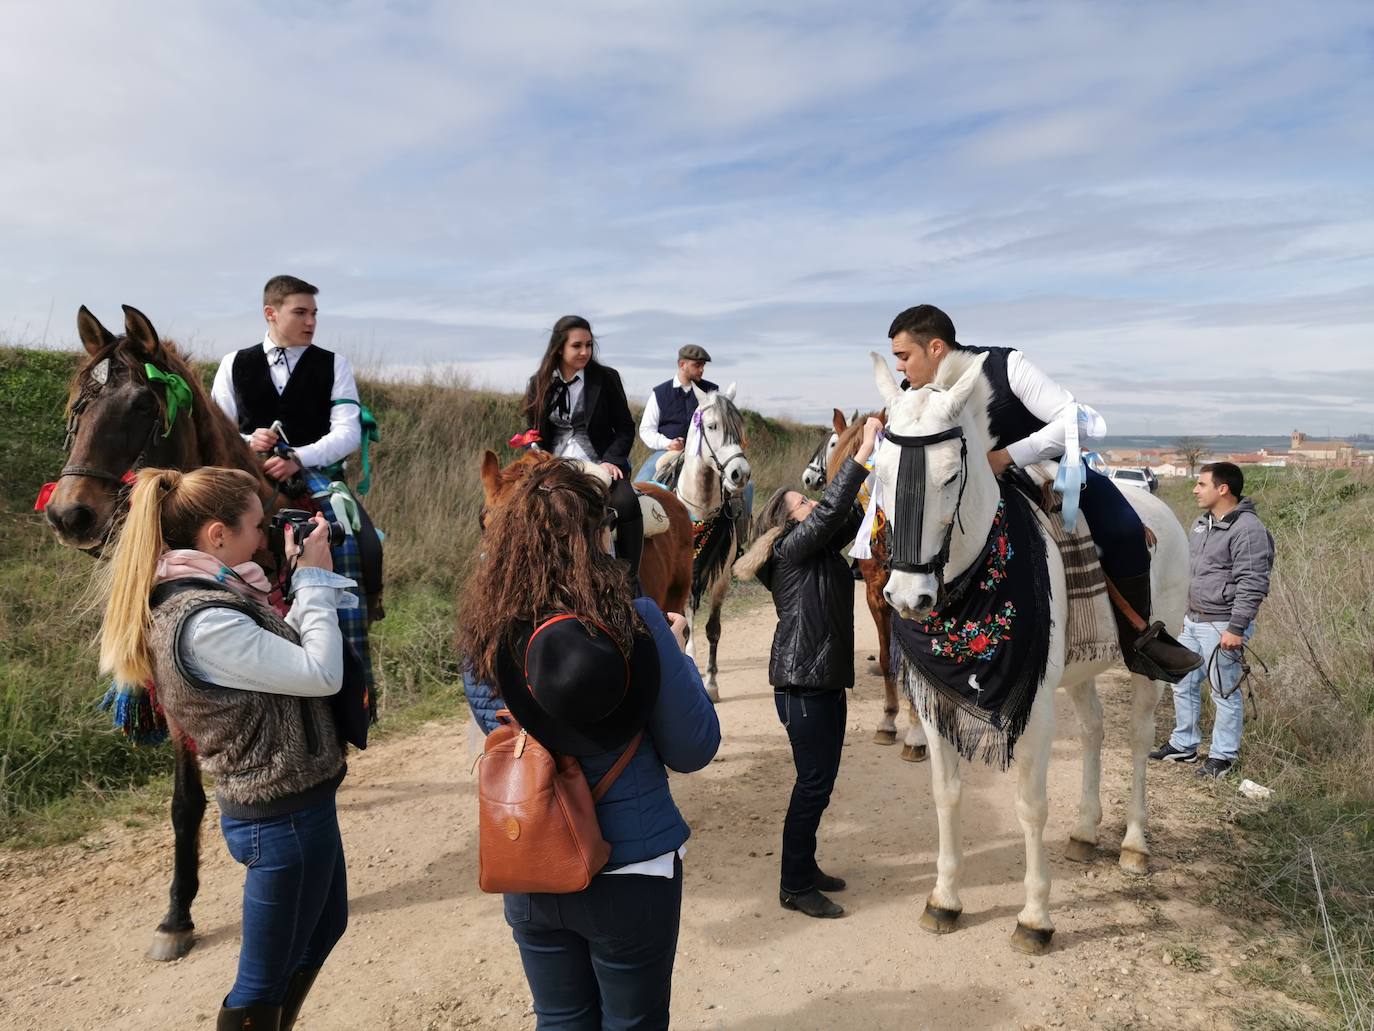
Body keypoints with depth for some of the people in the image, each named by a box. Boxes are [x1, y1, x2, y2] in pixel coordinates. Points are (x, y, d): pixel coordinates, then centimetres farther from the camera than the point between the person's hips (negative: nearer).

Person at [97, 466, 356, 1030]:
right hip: (283, 818, -10)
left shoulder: (207, 598, 4)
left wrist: (304, 583, 2)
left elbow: (283, 654, 9)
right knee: (264, 985, 9)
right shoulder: (204, 622, -27)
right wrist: (314, 579, -15)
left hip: (294, 803, 10)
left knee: (325, 927, 28)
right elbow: (322, 675, -24)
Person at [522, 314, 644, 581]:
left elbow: (625, 428, 5)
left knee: (627, 504, -31)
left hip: (600, 466, -3)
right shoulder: (539, 385, 10)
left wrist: (611, 460, -12)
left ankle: (630, 579, -23)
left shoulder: (606, 378, 4)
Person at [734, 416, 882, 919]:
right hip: (802, 684, -9)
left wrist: (876, 467, 0)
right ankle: (794, 887, 9)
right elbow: (831, 510, -23)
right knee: (814, 782, -3)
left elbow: (850, 517, 11)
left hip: (827, 680, 9)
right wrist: (863, 453, -21)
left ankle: (805, 868, 30)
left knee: (821, 778, 16)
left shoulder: (823, 549, 13)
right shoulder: (790, 548, -12)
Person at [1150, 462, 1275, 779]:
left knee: (1225, 693, 4)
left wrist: (1236, 628, -22)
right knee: (1183, 685, 16)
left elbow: (1252, 585, -20)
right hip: (1192, 621, 9)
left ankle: (1222, 755, 17)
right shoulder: (1203, 522, 11)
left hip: (1222, 627, -9)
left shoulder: (1247, 529, -18)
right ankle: (1183, 744, 30)